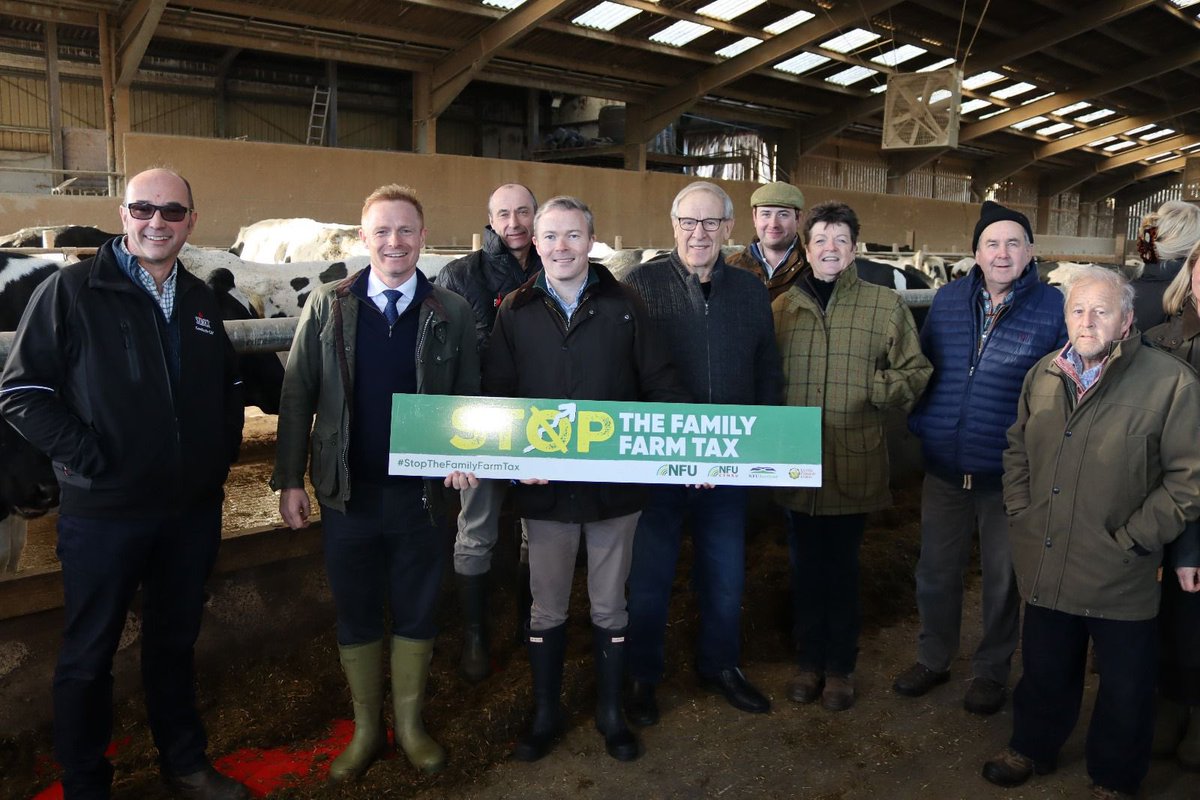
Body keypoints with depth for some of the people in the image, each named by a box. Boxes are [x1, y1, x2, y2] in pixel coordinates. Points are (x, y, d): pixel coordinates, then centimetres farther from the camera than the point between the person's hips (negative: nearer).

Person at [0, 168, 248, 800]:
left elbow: (229, 386, 19)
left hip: (194, 509, 5)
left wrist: (222, 453, 7)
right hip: (104, 512, -5)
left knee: (175, 643, 20)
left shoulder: (199, 300, 9)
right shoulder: (72, 290, -8)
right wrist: (88, 459, -16)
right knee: (88, 655, 11)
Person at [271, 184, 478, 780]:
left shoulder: (451, 313, -1)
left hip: (420, 493, 0)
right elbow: (297, 395, 0)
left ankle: (410, 724, 34)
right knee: (355, 614, 14)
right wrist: (289, 479, -4)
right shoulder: (327, 305, -1)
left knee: (415, 612, 14)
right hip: (347, 492, 0)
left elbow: (468, 397, 4)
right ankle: (366, 730, 33)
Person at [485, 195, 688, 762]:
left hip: (616, 482, 0)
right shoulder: (516, 311, 1)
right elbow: (497, 395, -1)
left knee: (610, 606, 14)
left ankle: (611, 712, 34)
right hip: (544, 487, 1)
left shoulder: (623, 304, -1)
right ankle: (545, 714, 33)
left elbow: (660, 384, -1)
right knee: (546, 608, 14)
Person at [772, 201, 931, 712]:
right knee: (806, 566, 13)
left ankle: (840, 666, 28)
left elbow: (915, 372, 3)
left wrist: (870, 388, -12)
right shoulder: (782, 308, 6)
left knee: (843, 568, 11)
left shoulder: (886, 305, 2)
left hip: (854, 464, -1)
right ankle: (809, 661, 30)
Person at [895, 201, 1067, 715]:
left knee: (1002, 578, 13)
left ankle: (992, 670, 34)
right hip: (944, 468, 3)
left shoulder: (1054, 307, -7)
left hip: (1011, 474, -3)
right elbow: (923, 366, 12)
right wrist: (919, 424, 3)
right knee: (936, 571, 14)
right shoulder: (948, 300, 3)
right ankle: (933, 658, 35)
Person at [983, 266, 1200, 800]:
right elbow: (1017, 449, 16)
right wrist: (1020, 514, 7)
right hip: (1045, 567, 4)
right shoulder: (1043, 375, 4)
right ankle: (1032, 749, 45)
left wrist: (1133, 540, -14)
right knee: (1045, 670, 22)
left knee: (1125, 686, 15)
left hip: (1120, 576, -4)